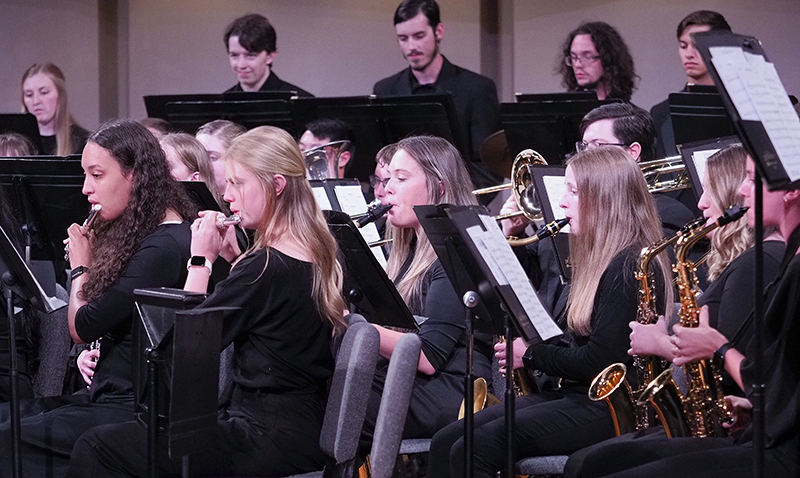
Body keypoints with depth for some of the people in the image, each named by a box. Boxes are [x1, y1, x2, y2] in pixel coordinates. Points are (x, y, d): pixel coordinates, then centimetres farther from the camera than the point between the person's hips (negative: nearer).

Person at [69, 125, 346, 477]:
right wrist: (235, 258, 9)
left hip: (268, 440, -10)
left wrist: (200, 259, -3)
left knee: (95, 449, -6)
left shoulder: (265, 265, -19)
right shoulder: (315, 256, 8)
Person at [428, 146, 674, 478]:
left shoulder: (629, 267, -13)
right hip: (571, 394, 10)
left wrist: (531, 355, -7)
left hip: (608, 409, -10)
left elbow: (599, 360, -20)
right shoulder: (598, 259, 18)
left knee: (473, 450, -23)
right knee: (446, 442, -4)